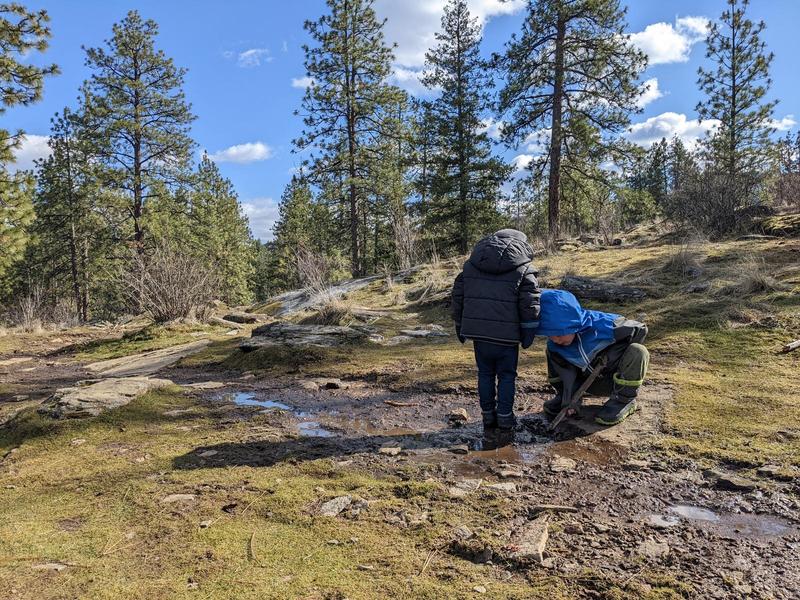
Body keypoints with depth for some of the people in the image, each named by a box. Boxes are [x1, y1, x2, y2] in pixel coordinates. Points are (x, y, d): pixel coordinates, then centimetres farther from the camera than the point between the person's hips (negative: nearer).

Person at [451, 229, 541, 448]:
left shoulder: (471, 264, 12)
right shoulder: (523, 268, 0)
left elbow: (458, 295, 14)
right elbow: (529, 304, -8)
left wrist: (460, 326, 22)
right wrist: (528, 334, -1)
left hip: (478, 331, 3)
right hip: (506, 334, -3)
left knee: (485, 375, 15)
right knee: (506, 377, 9)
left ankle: (489, 420, 21)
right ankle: (504, 425, 13)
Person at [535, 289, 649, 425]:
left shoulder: (603, 325, -32)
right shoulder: (553, 344, -18)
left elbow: (640, 329, -17)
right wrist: (565, 397, -11)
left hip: (618, 378, -3)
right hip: (592, 382, 3)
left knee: (638, 352, -35)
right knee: (552, 352, -12)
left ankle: (625, 400, -13)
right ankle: (566, 397, 6)